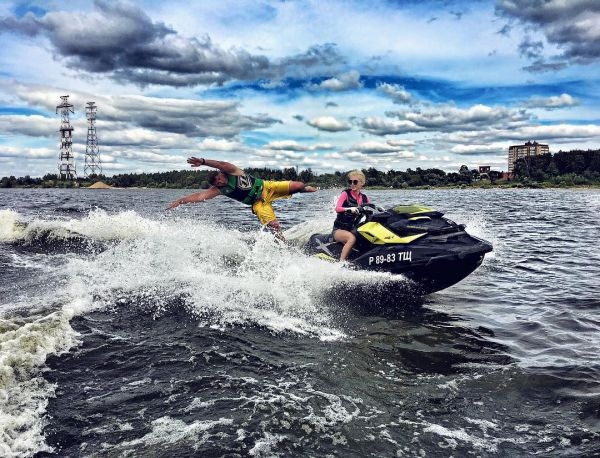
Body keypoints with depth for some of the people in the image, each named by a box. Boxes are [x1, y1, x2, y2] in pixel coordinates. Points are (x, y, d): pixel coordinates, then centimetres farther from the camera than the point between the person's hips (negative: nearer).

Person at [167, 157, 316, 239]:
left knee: (298, 185, -6)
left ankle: (305, 189, 30)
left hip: (265, 187, 0)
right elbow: (200, 196, -18)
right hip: (258, 203, 1)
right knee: (274, 226, -20)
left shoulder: (232, 172, -14)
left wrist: (203, 161, -48)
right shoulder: (218, 189, -9)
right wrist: (179, 201, -27)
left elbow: (222, 164, -35)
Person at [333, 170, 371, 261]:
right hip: (339, 229, -5)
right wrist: (350, 209, -35)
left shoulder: (364, 198, 9)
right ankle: (341, 262, -34)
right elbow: (337, 208, -18)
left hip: (354, 229, 5)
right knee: (352, 238, -35)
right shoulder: (346, 193, -4)